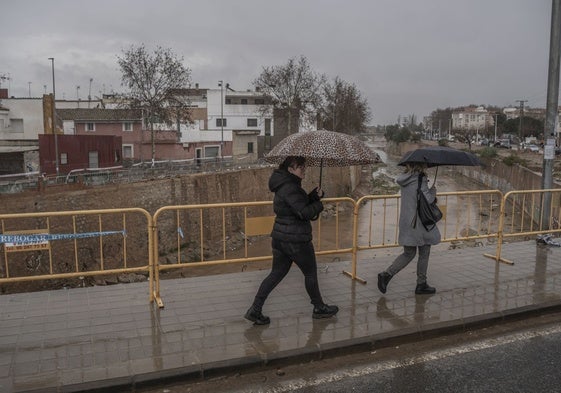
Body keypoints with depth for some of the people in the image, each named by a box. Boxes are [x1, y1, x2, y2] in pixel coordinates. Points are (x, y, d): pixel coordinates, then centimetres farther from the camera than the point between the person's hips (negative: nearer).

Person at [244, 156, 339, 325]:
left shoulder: (285, 185, 13)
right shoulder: (290, 188, -20)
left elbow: (302, 203, 18)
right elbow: (304, 212, -26)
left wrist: (314, 195, 2)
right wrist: (319, 205, -9)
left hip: (280, 237, 9)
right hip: (296, 239, -9)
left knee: (277, 273, 13)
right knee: (310, 272, 10)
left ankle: (255, 310, 11)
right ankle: (319, 308, 27)